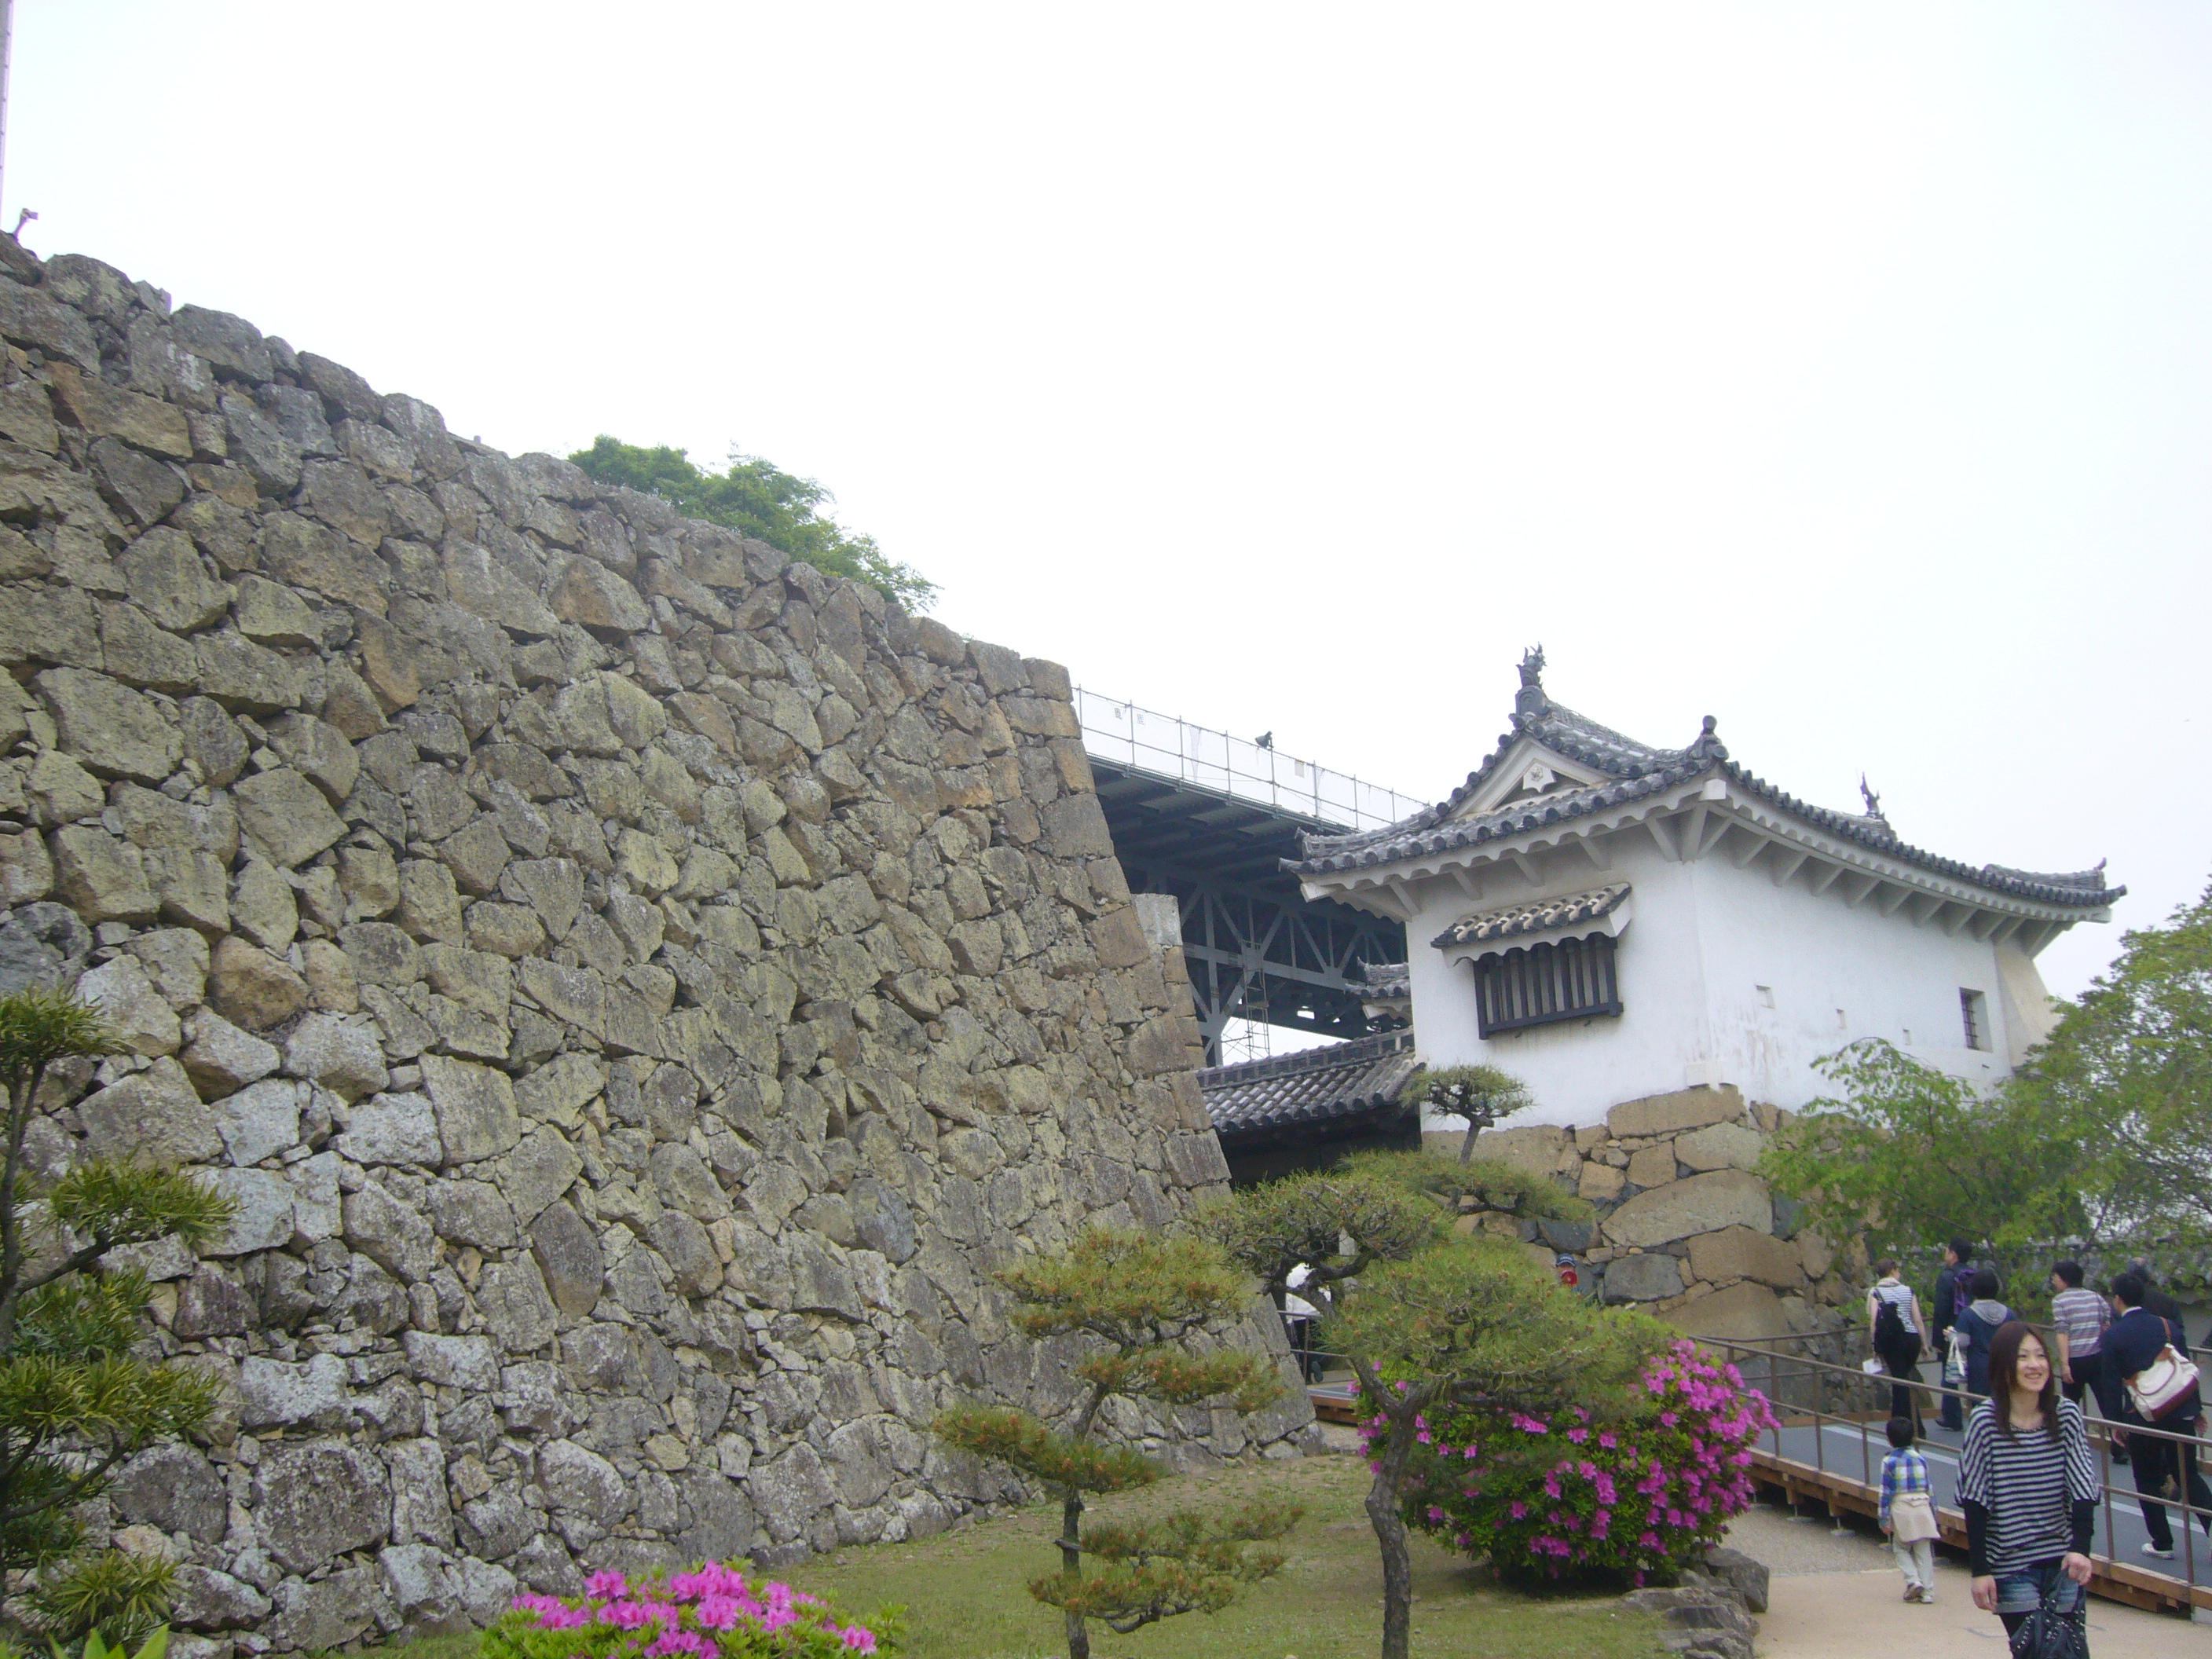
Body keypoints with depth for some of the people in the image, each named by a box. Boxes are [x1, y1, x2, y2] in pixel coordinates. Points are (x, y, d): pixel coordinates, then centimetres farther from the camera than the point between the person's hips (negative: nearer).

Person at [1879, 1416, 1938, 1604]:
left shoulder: (1889, 1462, -6)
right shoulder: (1920, 1459, 6)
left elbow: (1886, 1492, -7)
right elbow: (1930, 1488, 9)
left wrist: (1884, 1520, -2)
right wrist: (1934, 1514, 18)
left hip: (1901, 1510, -3)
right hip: (1922, 1507, 3)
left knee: (1901, 1549, 13)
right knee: (1924, 1552, 7)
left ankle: (1913, 1580, -6)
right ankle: (1927, 1593, 6)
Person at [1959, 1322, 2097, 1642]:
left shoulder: (2067, 1414, -3)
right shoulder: (1986, 1421, -10)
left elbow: (2083, 1490, -3)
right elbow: (1974, 1504, -7)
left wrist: (2080, 1548, -18)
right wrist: (1980, 1570, -8)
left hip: (2063, 1563, 3)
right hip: (2012, 1569, -3)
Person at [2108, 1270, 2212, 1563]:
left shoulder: (2113, 1335, -9)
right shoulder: (2168, 1326, 1)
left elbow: (2113, 1381, -7)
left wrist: (2115, 1421, 4)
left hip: (2141, 1418, -3)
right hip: (2179, 1414, 3)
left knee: (2148, 1481, 11)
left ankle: (2162, 1543, 16)